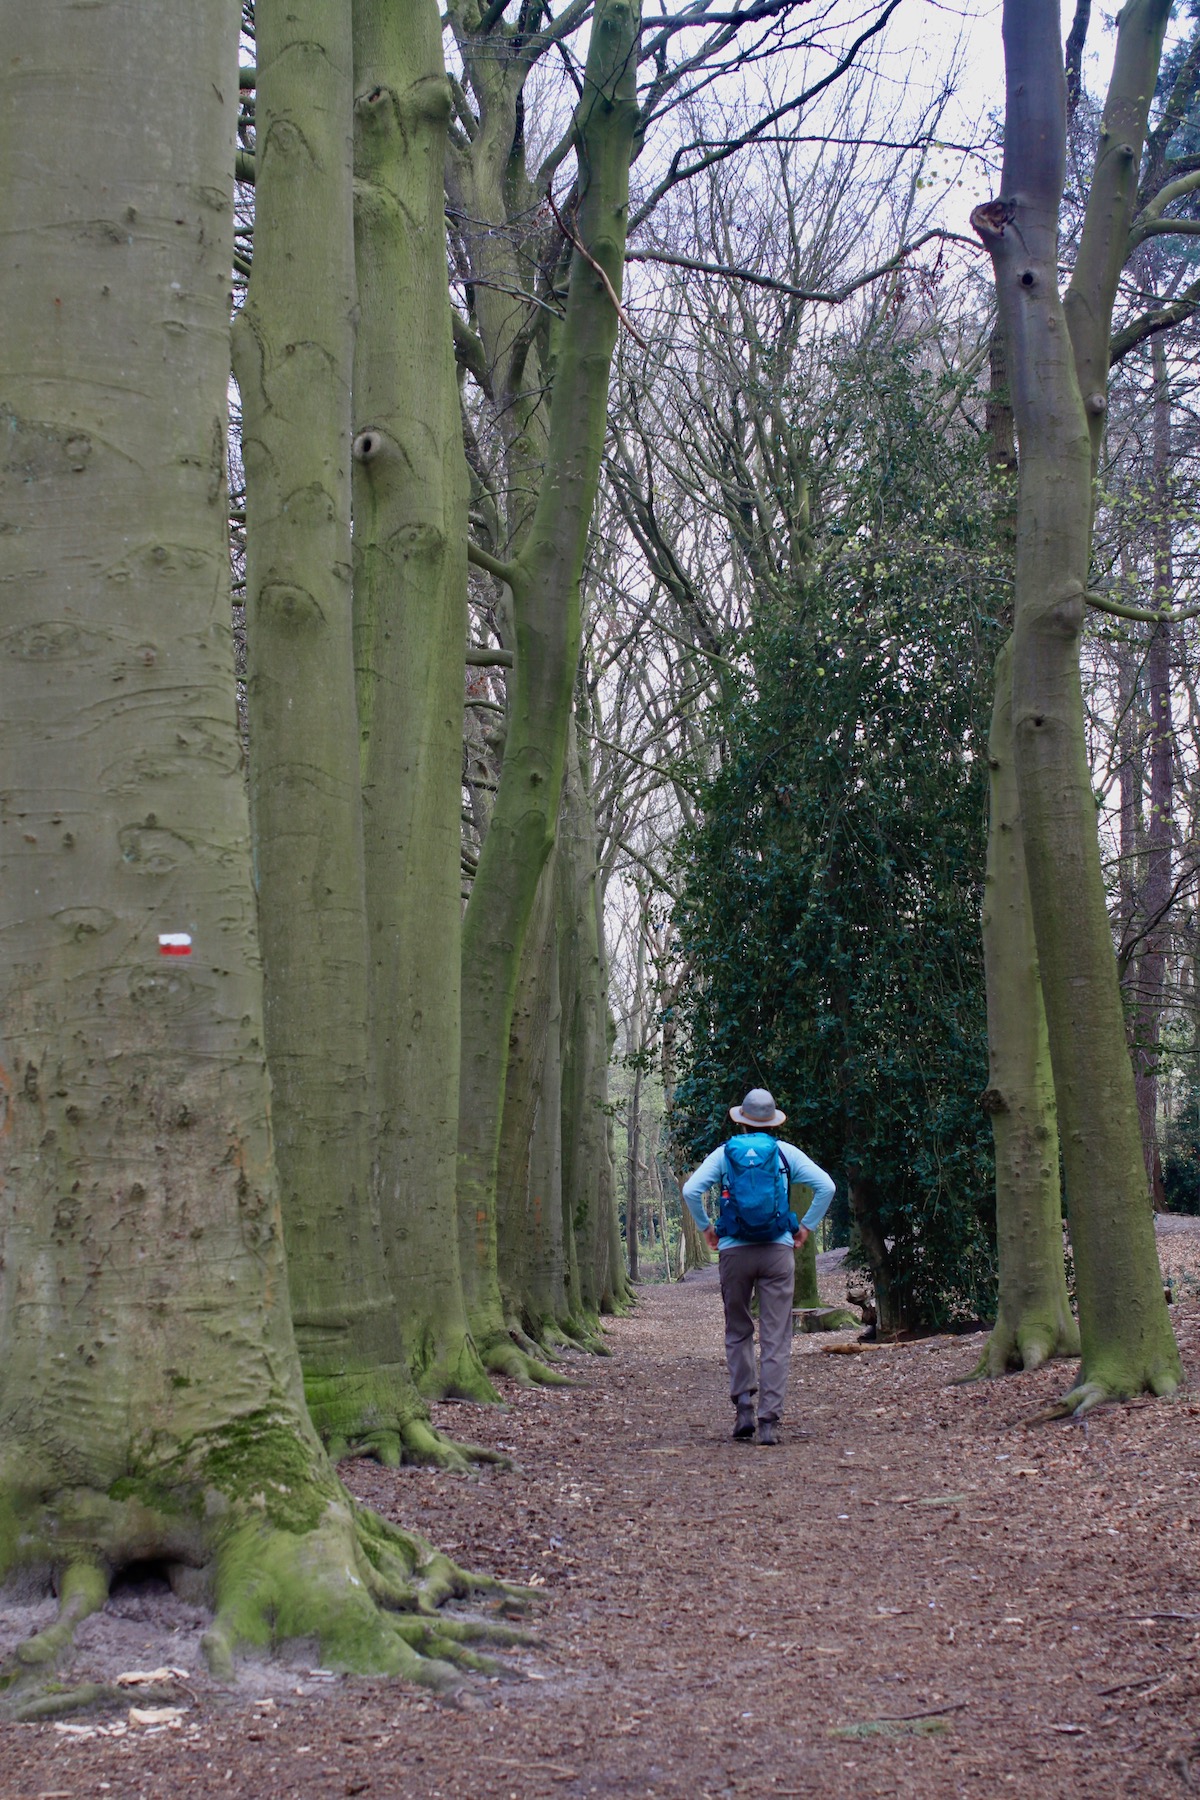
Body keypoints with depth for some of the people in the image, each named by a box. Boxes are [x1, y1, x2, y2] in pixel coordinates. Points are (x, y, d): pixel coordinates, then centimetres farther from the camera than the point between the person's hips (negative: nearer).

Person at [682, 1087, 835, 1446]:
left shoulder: (724, 1153, 4)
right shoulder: (785, 1152, 4)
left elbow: (691, 1191, -6)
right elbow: (826, 1187, -2)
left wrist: (706, 1227, 7)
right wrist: (806, 1227, 6)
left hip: (734, 1251, 0)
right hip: (778, 1251, 0)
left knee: (738, 1332, 16)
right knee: (776, 1338, 1)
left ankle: (743, 1406, 7)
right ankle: (769, 1421, -4)